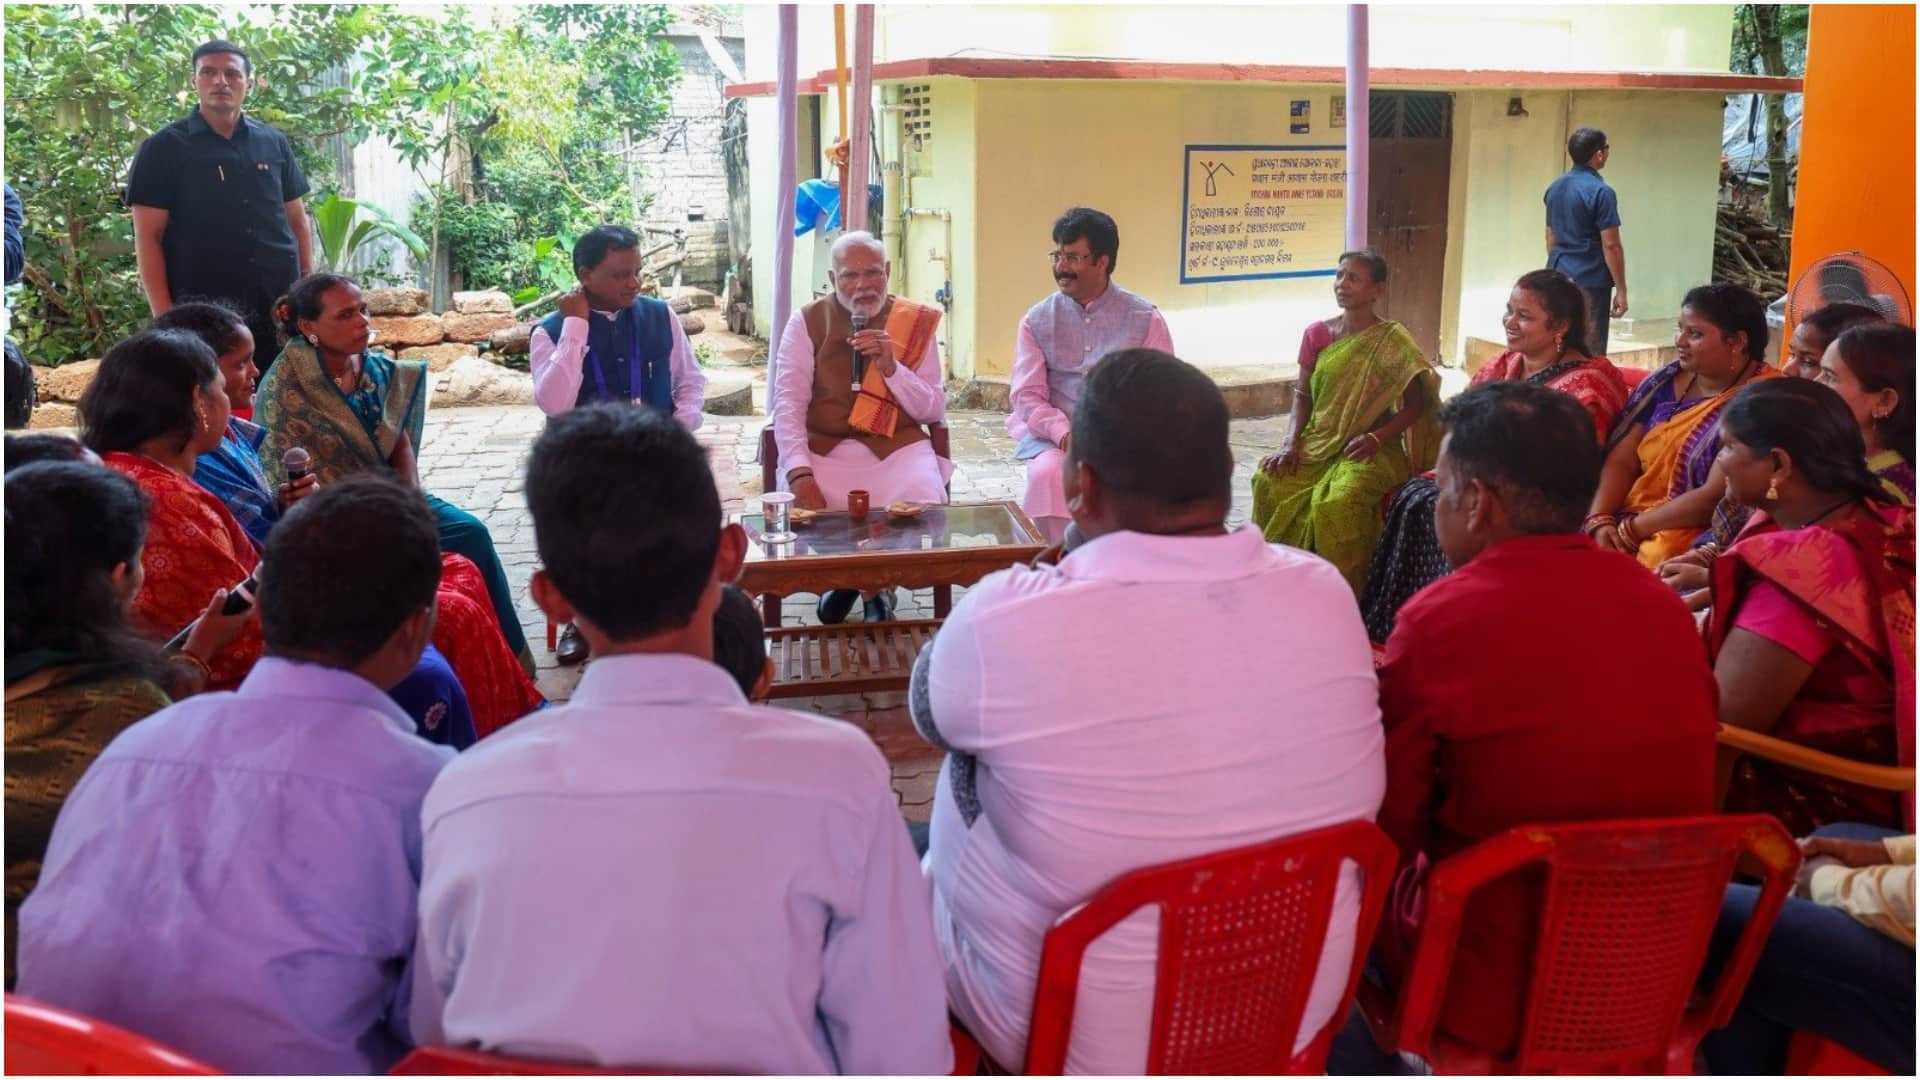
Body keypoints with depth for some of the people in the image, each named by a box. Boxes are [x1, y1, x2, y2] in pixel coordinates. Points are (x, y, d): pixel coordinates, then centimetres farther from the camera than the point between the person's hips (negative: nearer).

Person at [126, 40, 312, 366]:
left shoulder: (274, 143, 11)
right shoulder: (164, 148, 0)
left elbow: (297, 221, 16)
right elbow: (148, 238, -3)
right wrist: (165, 317, -11)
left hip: (282, 310, 3)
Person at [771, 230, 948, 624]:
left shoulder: (916, 323, 7)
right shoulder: (806, 322, 4)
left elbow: (935, 411, 4)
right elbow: (788, 404, -4)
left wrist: (891, 367, -14)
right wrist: (799, 473, -20)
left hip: (895, 447, 0)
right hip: (821, 448, 0)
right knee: (799, 511, -28)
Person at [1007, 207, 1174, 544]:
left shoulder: (1145, 319, 4)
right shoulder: (1037, 320, 8)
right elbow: (1027, 396, 2)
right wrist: (1063, 433, -18)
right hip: (1055, 438, 1)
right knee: (1048, 474, -32)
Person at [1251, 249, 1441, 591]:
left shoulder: (1392, 341, -6)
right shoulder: (1317, 334, 5)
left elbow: (1415, 405, -4)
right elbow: (1302, 394, 9)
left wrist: (1376, 438, -18)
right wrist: (1291, 442, -7)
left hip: (1370, 450, -4)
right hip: (1317, 443, 4)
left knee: (1336, 502, -33)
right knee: (1268, 481, -23)